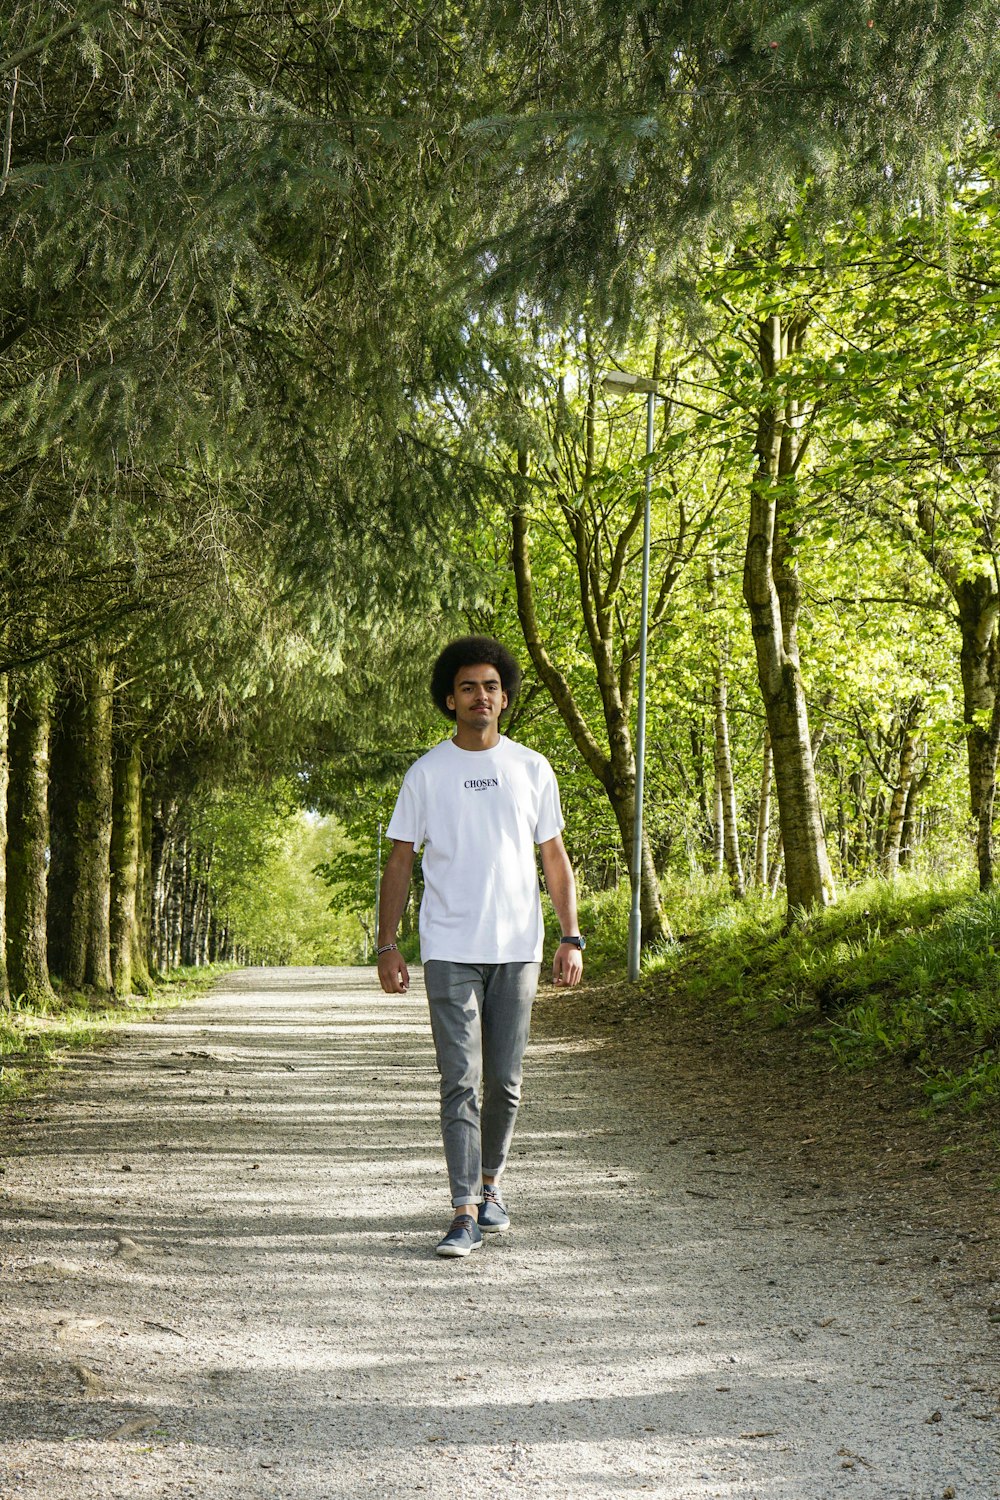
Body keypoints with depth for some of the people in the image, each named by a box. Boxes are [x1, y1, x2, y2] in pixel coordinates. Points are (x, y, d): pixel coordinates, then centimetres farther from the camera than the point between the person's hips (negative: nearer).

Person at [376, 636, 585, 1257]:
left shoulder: (532, 770, 8)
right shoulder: (426, 773, 3)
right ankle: (466, 1213, -8)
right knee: (460, 1081, -7)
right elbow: (400, 862, 6)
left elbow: (555, 859, 12)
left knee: (505, 1080, 8)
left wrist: (571, 936, 4)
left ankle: (490, 1183, 29)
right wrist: (388, 945, -1)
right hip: (449, 950, -2)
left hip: (517, 948, 2)